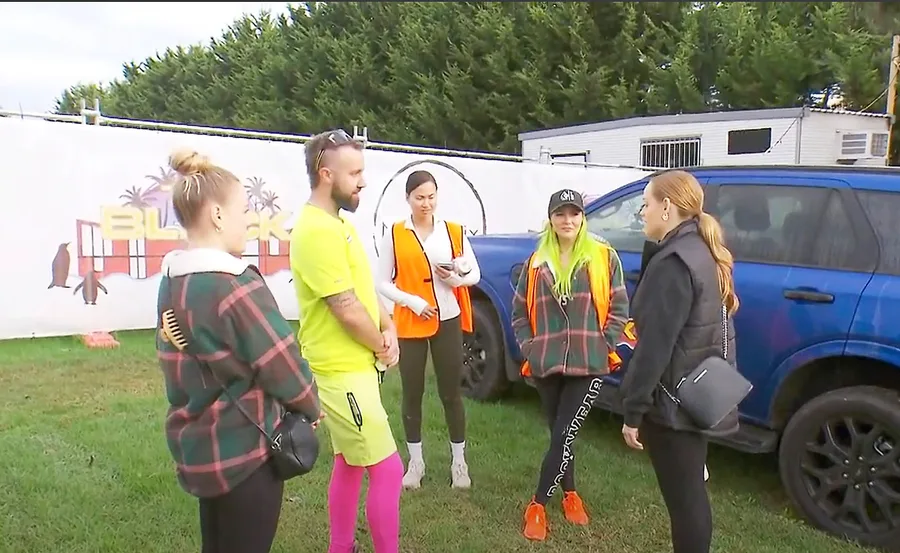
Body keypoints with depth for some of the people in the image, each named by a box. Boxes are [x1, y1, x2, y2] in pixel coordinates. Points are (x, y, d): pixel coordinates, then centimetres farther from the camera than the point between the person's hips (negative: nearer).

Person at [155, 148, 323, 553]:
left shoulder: (172, 282, 2)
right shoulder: (234, 287, -24)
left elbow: (188, 364, 9)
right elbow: (282, 366, -18)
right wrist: (311, 408, 0)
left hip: (197, 446, 8)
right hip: (245, 450, -8)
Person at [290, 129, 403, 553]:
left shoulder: (336, 223, 11)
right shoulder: (318, 230, -23)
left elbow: (365, 288, 14)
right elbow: (348, 310, -23)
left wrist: (388, 330, -2)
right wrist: (381, 347, -7)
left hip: (352, 366, 10)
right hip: (342, 372, -10)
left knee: (349, 466, 20)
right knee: (387, 470, -3)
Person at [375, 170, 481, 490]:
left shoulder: (454, 232, 2)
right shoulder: (395, 235, -3)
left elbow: (475, 274, 7)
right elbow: (383, 282, -1)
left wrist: (455, 278, -14)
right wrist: (412, 302, -15)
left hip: (448, 322, 1)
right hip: (409, 325, 0)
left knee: (451, 393, 6)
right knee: (412, 394, 9)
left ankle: (459, 462, 20)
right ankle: (415, 462, 24)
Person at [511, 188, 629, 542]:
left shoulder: (604, 257, 0)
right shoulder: (536, 262, 7)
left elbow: (619, 307, 1)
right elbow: (519, 311, 11)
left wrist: (603, 345, -8)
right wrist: (528, 348, 0)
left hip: (589, 365, -3)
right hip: (546, 364, 3)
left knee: (564, 435, -5)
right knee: (558, 433, 14)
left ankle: (538, 505, 8)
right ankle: (569, 493, 35)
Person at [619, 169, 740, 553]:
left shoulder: (672, 262, -21)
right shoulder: (702, 252, 10)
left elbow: (655, 345, -23)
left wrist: (633, 410, -17)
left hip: (674, 400, -10)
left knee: (682, 498, 2)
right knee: (691, 493, 20)